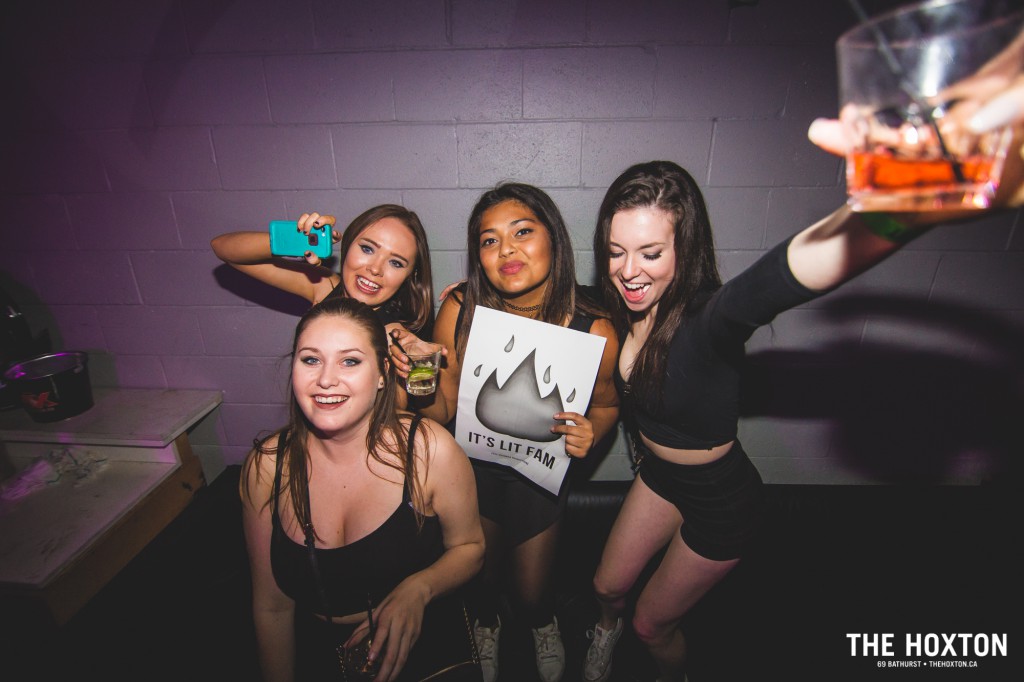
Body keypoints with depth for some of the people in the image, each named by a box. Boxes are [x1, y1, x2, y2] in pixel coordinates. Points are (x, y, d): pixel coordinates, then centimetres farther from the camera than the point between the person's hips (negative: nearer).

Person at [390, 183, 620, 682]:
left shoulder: (594, 331, -26)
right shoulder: (460, 309, -24)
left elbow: (606, 404, -5)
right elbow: (442, 411, -14)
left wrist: (591, 432, -26)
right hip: (472, 464, 1)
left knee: (532, 590, 21)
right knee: (479, 572, 26)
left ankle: (543, 623, 62)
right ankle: (485, 624, 65)